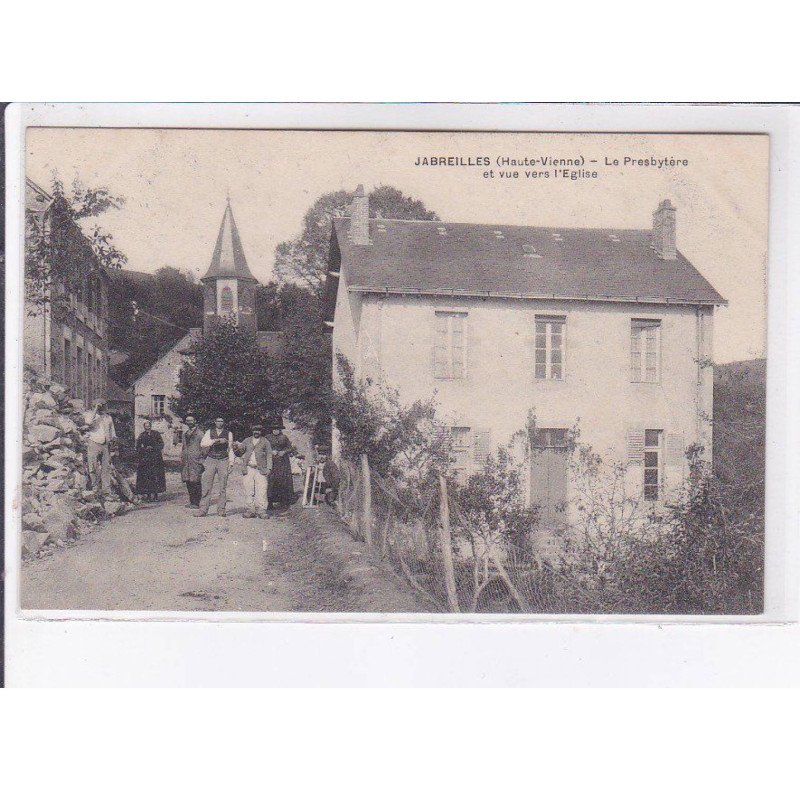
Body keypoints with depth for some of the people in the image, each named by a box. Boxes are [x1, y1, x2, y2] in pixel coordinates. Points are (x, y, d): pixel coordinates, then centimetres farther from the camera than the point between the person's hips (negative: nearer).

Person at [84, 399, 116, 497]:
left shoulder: (108, 417, 18)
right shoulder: (90, 414, 5)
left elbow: (112, 430, 24)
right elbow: (88, 421, -19)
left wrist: (112, 439, 7)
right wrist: (95, 409, -15)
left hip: (106, 445, 3)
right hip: (93, 443, -3)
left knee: (106, 467, -3)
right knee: (94, 467, -5)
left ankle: (106, 488, -5)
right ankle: (96, 487, 4)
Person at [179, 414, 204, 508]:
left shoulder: (199, 433, -2)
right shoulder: (185, 433, 18)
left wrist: (202, 459, -9)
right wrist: (181, 457, 14)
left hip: (195, 461, -6)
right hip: (186, 461, 6)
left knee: (195, 482, -6)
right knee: (188, 481, 6)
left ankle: (196, 503, -2)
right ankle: (191, 501, 15)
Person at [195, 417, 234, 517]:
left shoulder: (228, 434, 10)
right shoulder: (209, 432, 8)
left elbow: (230, 450, 13)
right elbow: (203, 443, -8)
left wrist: (230, 464, 6)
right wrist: (216, 440, -18)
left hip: (223, 461, 0)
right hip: (210, 460, 0)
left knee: (223, 487, 1)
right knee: (206, 486, -5)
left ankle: (221, 509, 7)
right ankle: (203, 509, -3)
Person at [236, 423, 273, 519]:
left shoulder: (265, 442, 13)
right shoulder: (247, 440, 19)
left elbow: (269, 455, 9)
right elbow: (242, 449, 6)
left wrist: (268, 468, -2)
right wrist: (238, 446, -18)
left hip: (261, 469, -2)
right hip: (248, 469, 3)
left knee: (261, 491, -10)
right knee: (249, 491, 1)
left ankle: (261, 511, -10)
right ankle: (251, 510, 5)